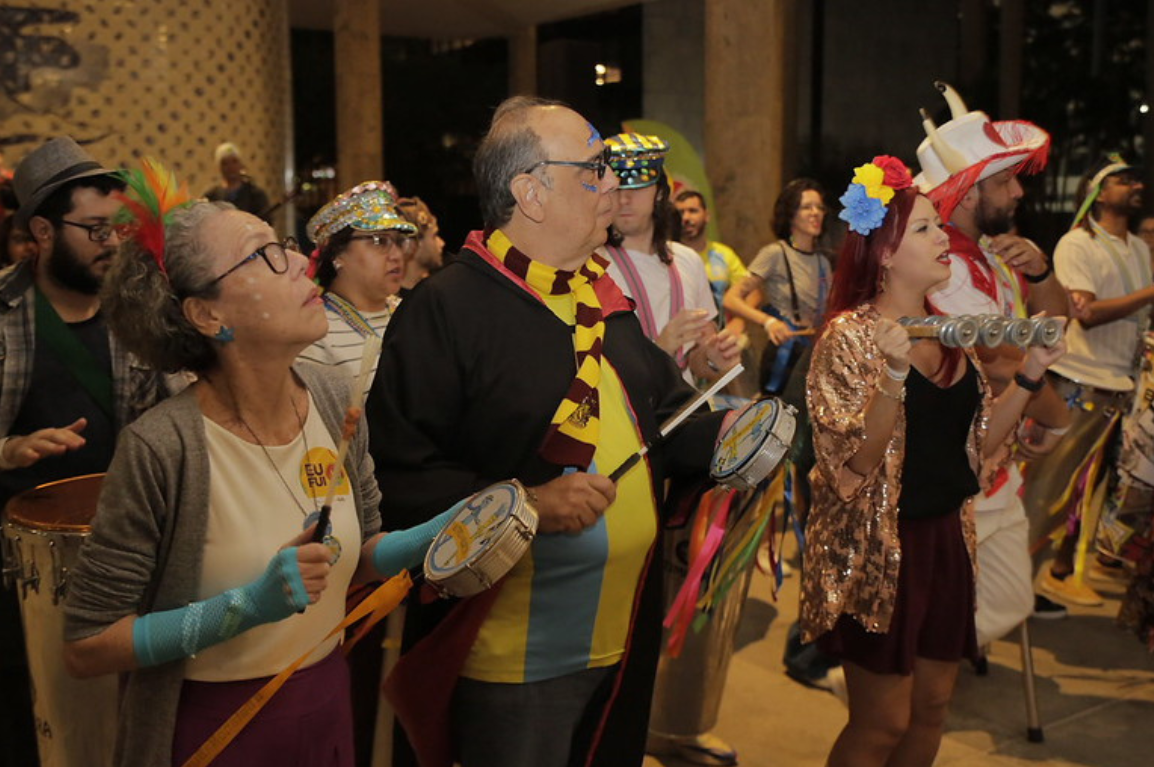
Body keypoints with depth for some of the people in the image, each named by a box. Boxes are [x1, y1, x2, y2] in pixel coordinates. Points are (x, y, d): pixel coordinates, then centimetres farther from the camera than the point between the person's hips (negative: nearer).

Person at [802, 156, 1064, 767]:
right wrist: (894, 374, -31)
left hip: (946, 535, 7)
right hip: (876, 550, -7)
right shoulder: (849, 336, -14)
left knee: (932, 707, 17)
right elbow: (851, 465, -21)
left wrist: (1030, 373, -3)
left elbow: (981, 441, 8)